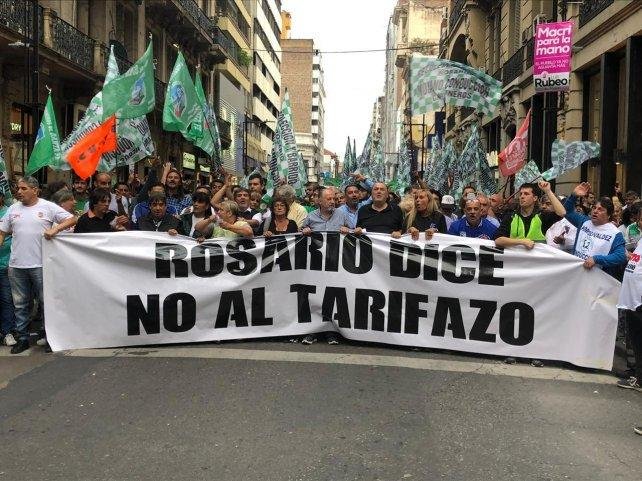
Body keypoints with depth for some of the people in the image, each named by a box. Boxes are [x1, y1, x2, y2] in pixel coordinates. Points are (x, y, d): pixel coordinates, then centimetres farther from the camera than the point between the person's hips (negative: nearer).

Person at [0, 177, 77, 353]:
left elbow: (72, 219, -3)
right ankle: (22, 338, 21)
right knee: (20, 305, 11)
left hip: (40, 265, -4)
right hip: (17, 266, 4)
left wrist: (55, 228, -18)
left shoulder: (48, 207, 0)